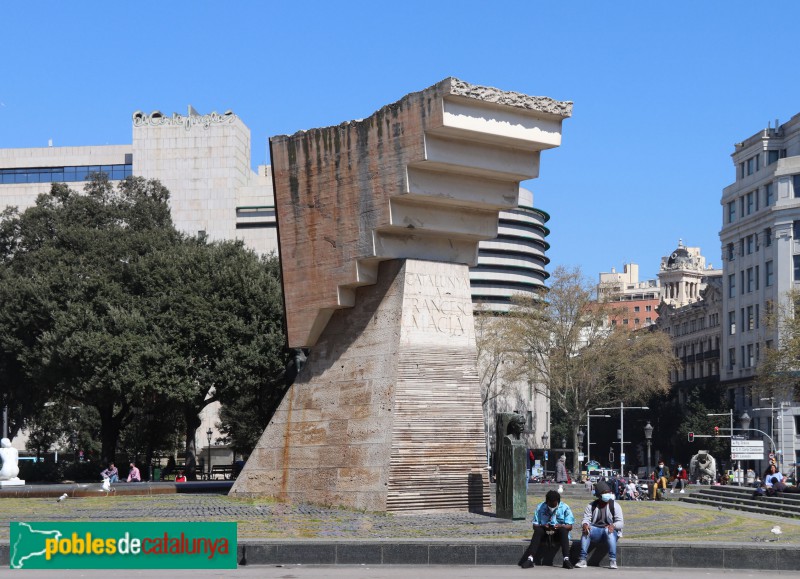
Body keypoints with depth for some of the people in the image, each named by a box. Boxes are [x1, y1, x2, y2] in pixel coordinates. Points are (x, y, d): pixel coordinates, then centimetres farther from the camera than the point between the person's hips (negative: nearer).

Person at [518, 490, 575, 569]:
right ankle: (530, 559, -42)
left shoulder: (565, 508, -5)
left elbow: (570, 526, -8)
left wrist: (561, 526, -29)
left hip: (559, 531, -1)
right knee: (538, 530, -31)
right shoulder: (540, 507, -2)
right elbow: (535, 525, -3)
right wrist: (543, 526, -25)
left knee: (563, 530, -33)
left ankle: (566, 559, -43)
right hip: (545, 531, 1)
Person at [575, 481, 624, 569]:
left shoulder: (615, 505, -1)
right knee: (585, 530, -30)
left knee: (608, 531, -37)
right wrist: (585, 524, -30)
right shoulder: (591, 506, 6)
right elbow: (586, 519, -3)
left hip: (610, 531, -2)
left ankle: (613, 561, -39)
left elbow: (620, 522, -8)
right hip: (595, 532, 2)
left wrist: (613, 526, -32)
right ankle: (583, 560, -34)